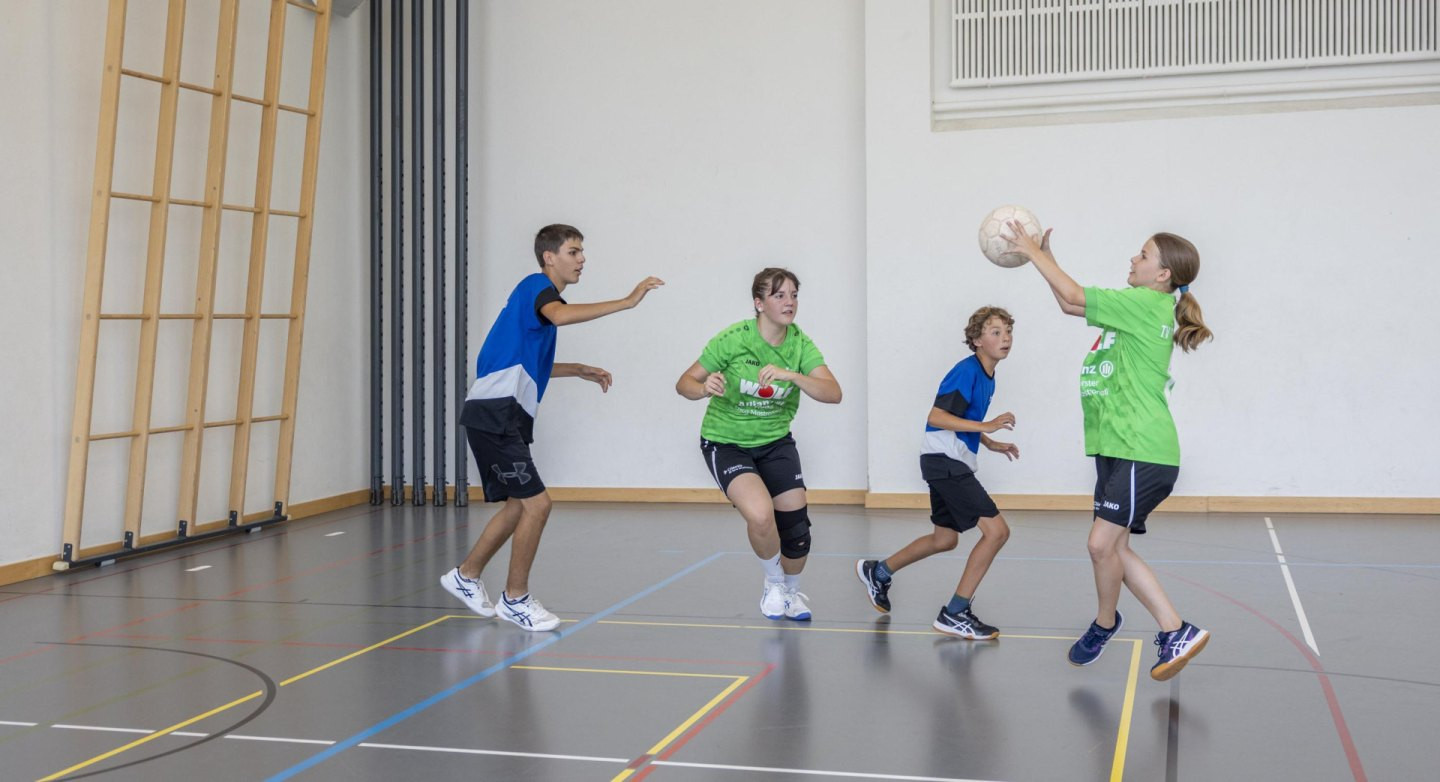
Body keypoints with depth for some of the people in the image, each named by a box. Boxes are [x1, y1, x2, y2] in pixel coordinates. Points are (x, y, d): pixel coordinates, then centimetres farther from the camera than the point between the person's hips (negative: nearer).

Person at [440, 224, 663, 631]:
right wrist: (627, 301, -36)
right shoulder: (536, 285, -9)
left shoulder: (541, 294, 19)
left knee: (519, 505, 17)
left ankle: (466, 576, 31)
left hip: (507, 417, 10)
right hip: (495, 412, -10)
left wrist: (578, 370, 21)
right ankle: (515, 599, 2)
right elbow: (560, 315, -35)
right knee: (536, 503, -11)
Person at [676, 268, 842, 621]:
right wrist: (705, 387, -36)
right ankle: (773, 582, 5)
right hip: (725, 442, -4)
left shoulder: (799, 343, -10)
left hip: (775, 442, 4)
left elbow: (833, 393, -21)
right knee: (760, 515, -27)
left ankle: (791, 591, 31)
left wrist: (791, 375, -37)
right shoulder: (732, 339, -19)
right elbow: (684, 383, -13)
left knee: (795, 523, -3)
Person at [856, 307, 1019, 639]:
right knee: (996, 530, -15)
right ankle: (955, 614, -8)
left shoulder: (987, 377, 13)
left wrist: (991, 443, 13)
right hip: (944, 461, -10)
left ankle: (877, 572, 37)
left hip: (952, 464, 10)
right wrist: (986, 426, -26)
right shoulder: (967, 371, -16)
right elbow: (936, 417, -23)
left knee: (945, 539, 21)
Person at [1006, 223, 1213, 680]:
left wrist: (1033, 252, -1)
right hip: (1117, 449, 10)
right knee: (1115, 547, 7)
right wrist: (1044, 256, 17)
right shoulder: (1138, 309, 18)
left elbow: (1074, 296, -11)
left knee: (1102, 543, -8)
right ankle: (1176, 632, 13)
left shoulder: (1148, 304, -10)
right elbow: (1070, 304, 24)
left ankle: (1104, 624, 16)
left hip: (1143, 451, -10)